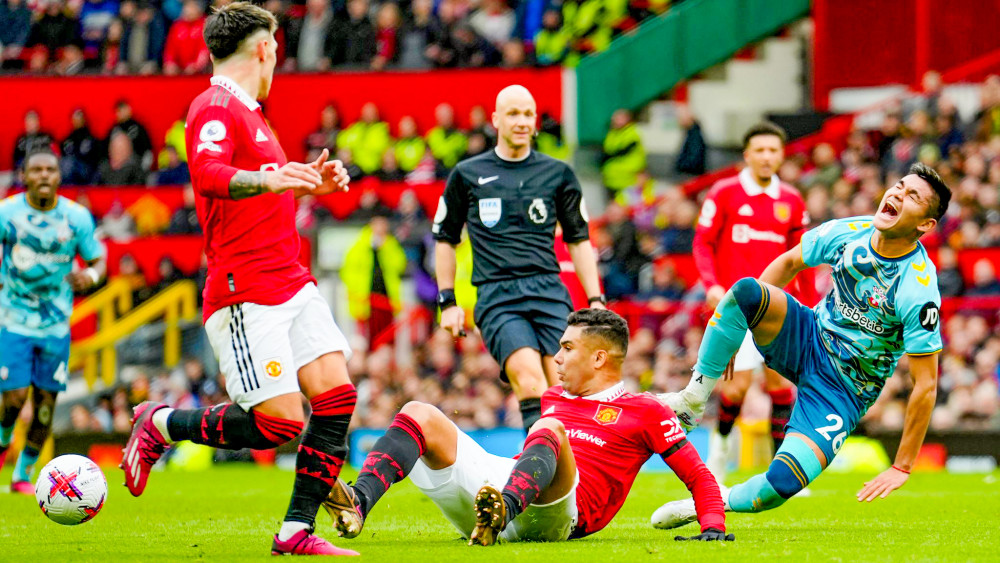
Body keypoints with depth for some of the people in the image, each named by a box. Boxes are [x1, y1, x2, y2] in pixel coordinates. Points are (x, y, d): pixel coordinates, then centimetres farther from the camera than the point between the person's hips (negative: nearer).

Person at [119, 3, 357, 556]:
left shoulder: (248, 112, 22)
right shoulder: (215, 108, -10)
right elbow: (207, 175, -30)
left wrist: (307, 182, 28)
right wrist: (268, 180, -46)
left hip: (292, 283, 9)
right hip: (245, 294, -9)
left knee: (337, 396, -3)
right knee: (279, 423, -12)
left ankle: (297, 530, 2)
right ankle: (158, 425, 9)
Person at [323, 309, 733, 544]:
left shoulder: (645, 412, 14)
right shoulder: (552, 400, 32)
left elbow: (698, 476, 12)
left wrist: (712, 526, -3)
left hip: (555, 517, -6)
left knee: (550, 429, -34)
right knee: (419, 415, -7)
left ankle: (503, 509, -64)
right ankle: (359, 502, -36)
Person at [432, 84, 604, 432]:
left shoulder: (557, 174, 14)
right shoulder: (467, 175, 11)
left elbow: (578, 240, 19)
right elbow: (445, 238, 19)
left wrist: (595, 300, 11)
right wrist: (447, 302, 12)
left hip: (549, 291, 2)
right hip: (497, 298, -2)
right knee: (530, 380, -24)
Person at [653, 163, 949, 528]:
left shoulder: (919, 289, -25)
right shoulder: (849, 232, -9)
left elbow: (925, 384, -20)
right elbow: (789, 263, 10)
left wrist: (903, 466, -19)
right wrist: (736, 322, 5)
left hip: (845, 388, -4)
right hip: (811, 338, 4)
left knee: (782, 483, -23)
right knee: (746, 289, -26)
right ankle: (693, 399, -10)